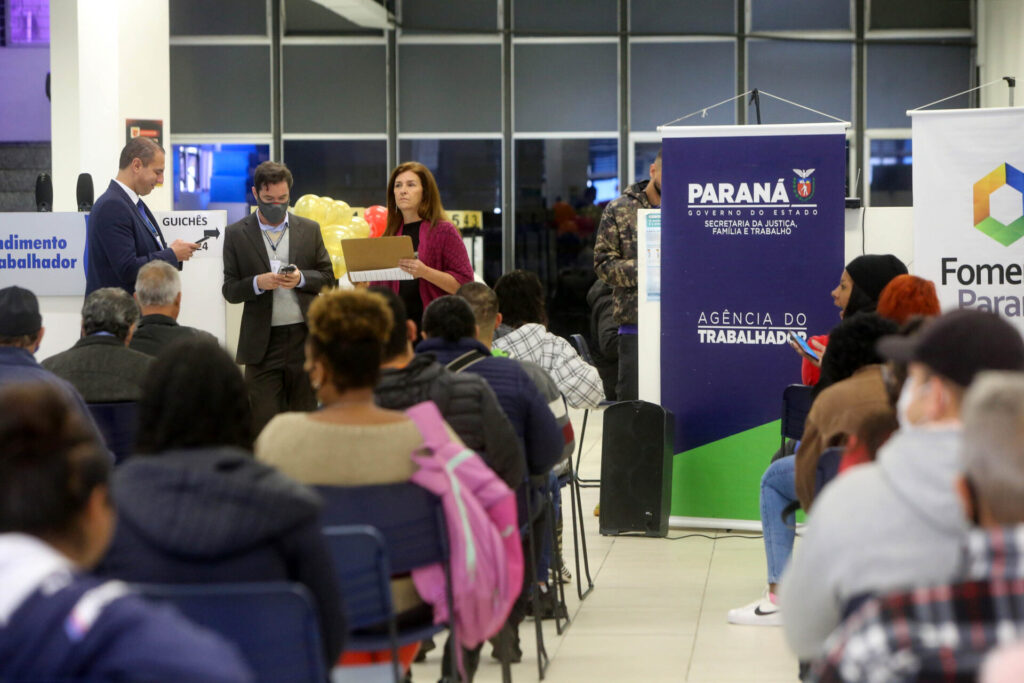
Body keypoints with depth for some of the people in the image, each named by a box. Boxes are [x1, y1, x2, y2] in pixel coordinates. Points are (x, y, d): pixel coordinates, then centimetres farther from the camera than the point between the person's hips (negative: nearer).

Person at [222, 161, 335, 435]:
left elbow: (327, 277, 10)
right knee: (264, 421, -5)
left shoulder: (309, 229, 10)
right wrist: (258, 283, -17)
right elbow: (230, 289, 2)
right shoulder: (236, 234, 4)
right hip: (262, 341, -2)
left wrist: (301, 278, -9)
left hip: (304, 338, 2)